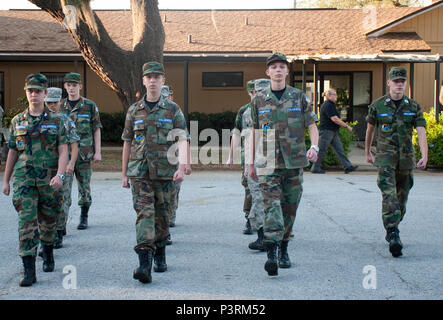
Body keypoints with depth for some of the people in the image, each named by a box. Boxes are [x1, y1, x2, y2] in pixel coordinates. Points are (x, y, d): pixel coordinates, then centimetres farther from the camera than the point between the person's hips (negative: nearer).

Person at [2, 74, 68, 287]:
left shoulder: (56, 121, 2)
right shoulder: (17, 121, 8)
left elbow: (63, 151, -5)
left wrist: (59, 175, -19)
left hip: (50, 180, -1)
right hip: (24, 179, 1)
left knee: (48, 222, 12)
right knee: (26, 223, -9)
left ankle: (48, 255, 40)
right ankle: (29, 271, -10)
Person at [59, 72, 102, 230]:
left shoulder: (90, 106, 1)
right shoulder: (60, 107, 8)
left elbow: (96, 130, 3)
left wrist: (98, 152, -3)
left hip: (84, 153, -1)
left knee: (84, 187, 6)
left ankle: (84, 218, 20)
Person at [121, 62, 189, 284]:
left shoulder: (173, 110, 3)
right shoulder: (134, 111, 8)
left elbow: (182, 140, -4)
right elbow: (127, 143, 13)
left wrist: (181, 167, -19)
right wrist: (124, 174, 11)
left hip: (165, 172, 0)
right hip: (139, 173, 0)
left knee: (162, 216, 9)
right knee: (144, 213, -11)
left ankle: (160, 255, 29)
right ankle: (144, 263, -19)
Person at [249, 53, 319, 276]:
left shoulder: (299, 98, 6)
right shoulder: (259, 100, 7)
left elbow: (312, 126, 6)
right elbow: (255, 132, 13)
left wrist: (314, 147, -14)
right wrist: (251, 162, 11)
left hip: (294, 162, 1)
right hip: (268, 163, -1)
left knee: (290, 207, 8)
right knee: (271, 205, -14)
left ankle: (283, 249, 24)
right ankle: (271, 254, -21)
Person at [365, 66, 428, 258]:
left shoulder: (413, 107, 3)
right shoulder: (377, 105, 0)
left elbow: (421, 132, -6)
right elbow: (370, 129, 14)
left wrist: (424, 156, -19)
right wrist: (367, 152, 22)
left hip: (406, 159, 3)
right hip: (385, 158, -3)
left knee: (402, 199, 11)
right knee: (389, 196, -17)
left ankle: (392, 230, 31)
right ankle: (393, 237, -23)